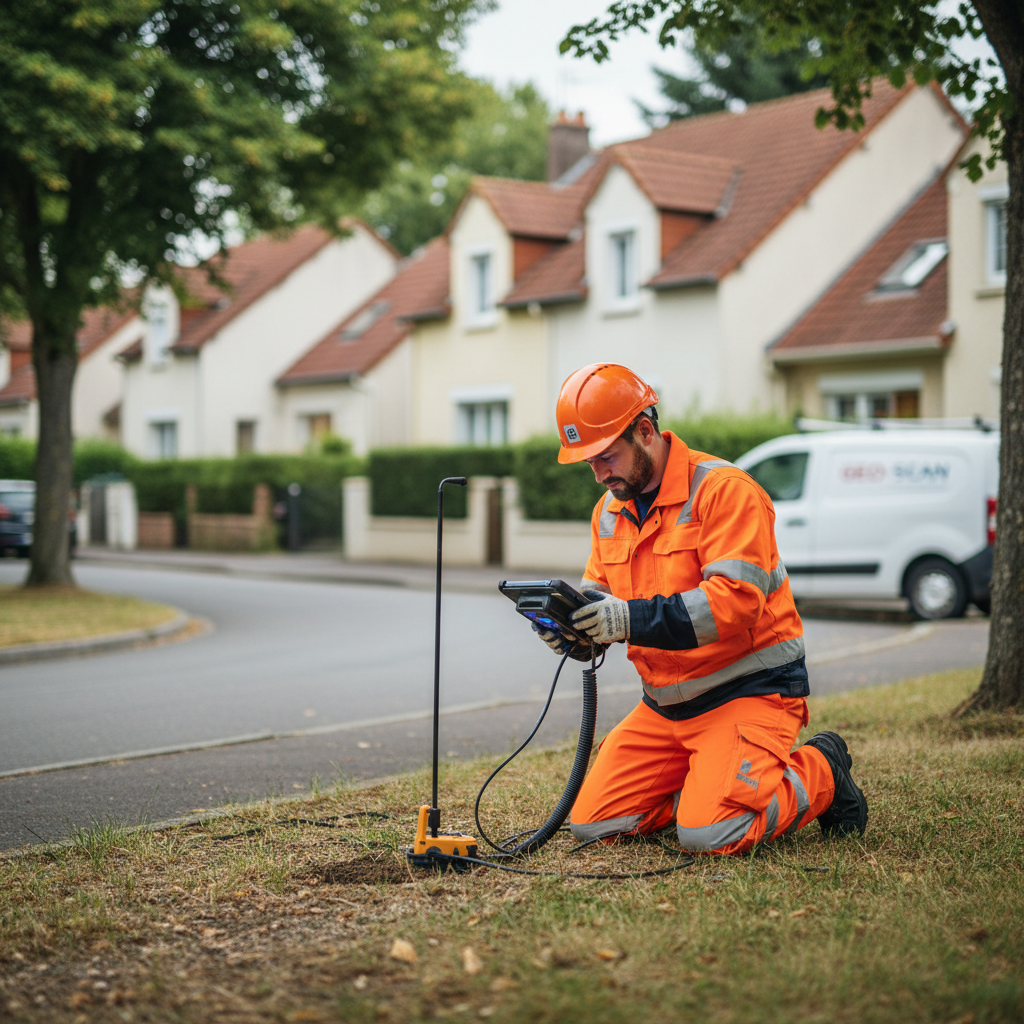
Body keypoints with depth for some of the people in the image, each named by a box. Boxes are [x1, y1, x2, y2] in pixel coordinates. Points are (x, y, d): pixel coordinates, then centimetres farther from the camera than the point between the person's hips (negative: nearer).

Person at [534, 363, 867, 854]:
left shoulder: (722, 489, -17)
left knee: (707, 835, -25)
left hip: (748, 690, -7)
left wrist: (632, 618, -33)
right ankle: (708, 780, 19)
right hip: (665, 704, 8)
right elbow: (596, 596, 10)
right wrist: (569, 625, -15)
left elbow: (736, 601, -27)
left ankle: (819, 774, 4)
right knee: (591, 823, -2)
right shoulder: (610, 509, 9)